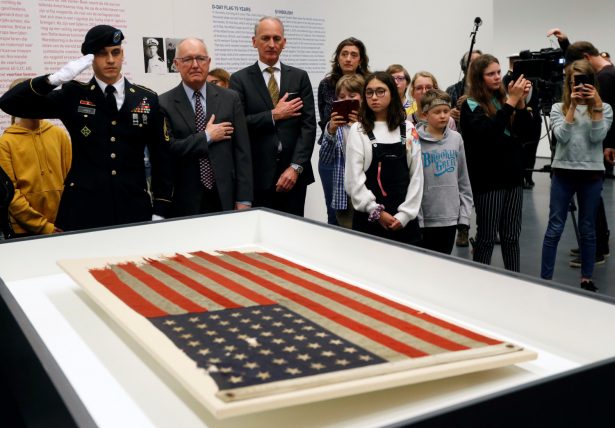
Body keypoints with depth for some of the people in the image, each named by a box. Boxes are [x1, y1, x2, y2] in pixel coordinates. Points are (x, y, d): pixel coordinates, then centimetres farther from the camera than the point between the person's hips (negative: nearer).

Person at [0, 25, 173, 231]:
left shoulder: (147, 99, 5)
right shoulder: (73, 95, 3)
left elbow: (161, 157, 7)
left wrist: (160, 210, 1)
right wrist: (54, 79, -17)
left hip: (134, 208, 1)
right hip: (82, 209, -1)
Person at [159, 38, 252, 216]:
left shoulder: (230, 99, 4)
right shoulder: (164, 104, -2)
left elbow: (242, 151, 1)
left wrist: (244, 200, -4)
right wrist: (207, 137, -11)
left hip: (226, 198, 2)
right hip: (185, 202, -2)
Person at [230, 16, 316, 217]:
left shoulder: (300, 77, 8)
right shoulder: (240, 79, 3)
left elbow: (308, 125, 0)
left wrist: (296, 167, -10)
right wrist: (273, 115, -11)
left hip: (293, 173, 2)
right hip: (257, 175, -2)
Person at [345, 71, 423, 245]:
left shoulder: (408, 129, 7)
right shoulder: (358, 130, 0)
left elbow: (416, 175, 4)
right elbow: (353, 179, -6)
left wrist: (405, 214, -5)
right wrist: (376, 212, -10)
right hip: (369, 217, -2)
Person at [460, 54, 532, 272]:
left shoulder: (504, 98, 9)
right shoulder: (471, 105, -7)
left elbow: (524, 132, 2)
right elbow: (487, 132, -23)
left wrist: (521, 102, -11)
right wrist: (511, 102, -24)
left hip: (512, 176, 6)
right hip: (488, 179, -5)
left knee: (511, 236, 11)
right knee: (486, 237, 2)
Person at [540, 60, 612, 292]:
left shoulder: (604, 108, 3)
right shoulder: (558, 108, 2)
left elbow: (597, 137, -11)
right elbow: (562, 136, -12)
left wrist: (596, 105, -14)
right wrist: (572, 105, -14)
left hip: (592, 174, 1)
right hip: (563, 172, -1)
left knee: (588, 230, 10)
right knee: (554, 229, 1)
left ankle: (586, 279, 21)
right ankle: (545, 280, 6)